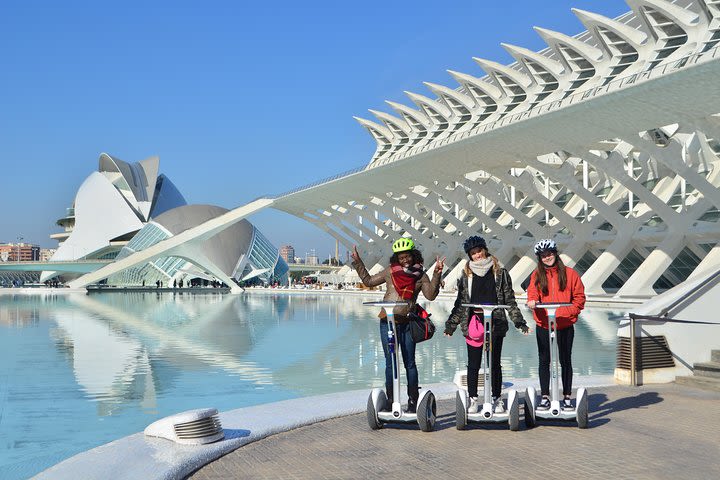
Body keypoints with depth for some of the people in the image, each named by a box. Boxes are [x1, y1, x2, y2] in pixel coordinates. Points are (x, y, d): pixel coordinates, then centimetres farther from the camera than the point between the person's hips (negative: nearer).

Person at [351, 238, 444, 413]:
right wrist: (358, 262, 12)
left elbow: (430, 295, -8)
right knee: (390, 363, 2)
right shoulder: (390, 272, 9)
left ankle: (413, 401, 15)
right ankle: (390, 400, 10)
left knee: (410, 363, 6)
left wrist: (436, 274, -17)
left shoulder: (420, 275, 6)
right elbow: (368, 281, 17)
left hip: (407, 322, 0)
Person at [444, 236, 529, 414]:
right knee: (473, 365, 5)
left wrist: (520, 322, 2)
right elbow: (460, 303, 8)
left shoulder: (500, 273, 4)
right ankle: (473, 400, 15)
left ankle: (497, 399, 18)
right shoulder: (466, 275, 6)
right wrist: (451, 324, 3)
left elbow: (510, 301, 6)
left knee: (495, 364, 7)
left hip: (496, 325, -1)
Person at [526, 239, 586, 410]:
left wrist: (569, 312, -12)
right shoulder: (537, 275, 4)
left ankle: (567, 398, 16)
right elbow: (532, 292, -10)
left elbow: (579, 297, 2)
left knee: (565, 361, 7)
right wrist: (532, 300, -32)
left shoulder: (570, 273, 1)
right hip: (543, 325, 1)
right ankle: (545, 398, 14)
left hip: (565, 325, -1)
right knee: (544, 361, 5)